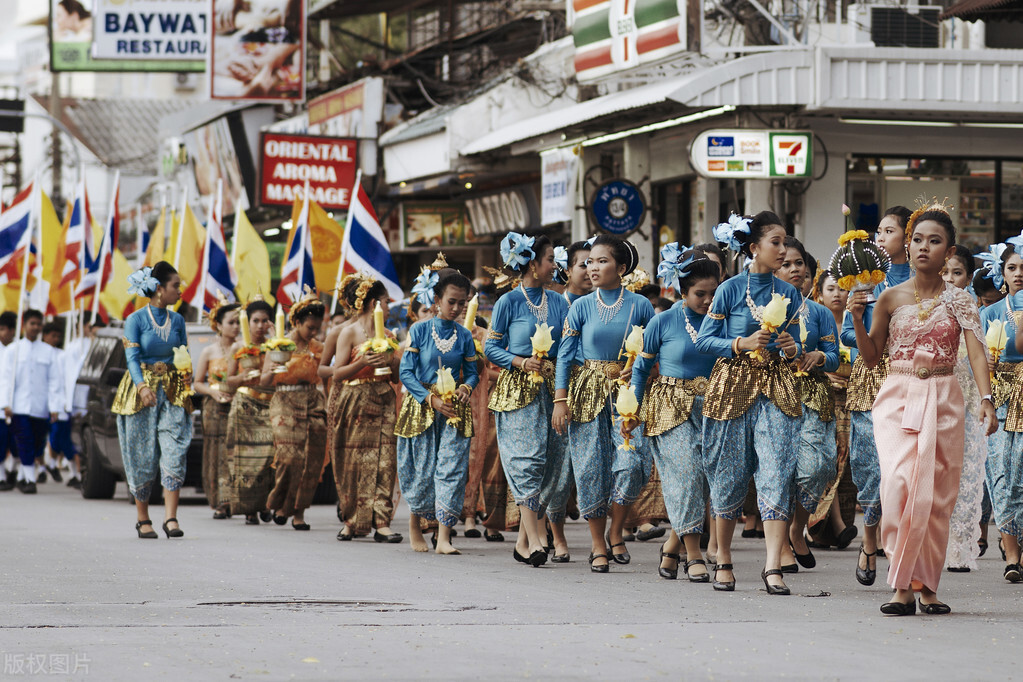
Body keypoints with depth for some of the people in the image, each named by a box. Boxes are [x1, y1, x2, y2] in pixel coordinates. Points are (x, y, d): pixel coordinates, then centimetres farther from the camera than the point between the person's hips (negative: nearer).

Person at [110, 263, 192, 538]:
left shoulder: (177, 320, 8)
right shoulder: (135, 320, -6)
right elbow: (132, 358, -13)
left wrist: (187, 375, -6)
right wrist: (143, 387, -29)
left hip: (172, 391, 3)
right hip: (141, 390, -3)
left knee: (175, 451, -11)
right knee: (143, 455, 0)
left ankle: (171, 518, -13)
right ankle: (143, 519, 13)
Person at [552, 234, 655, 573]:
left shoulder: (639, 306, 1)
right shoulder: (581, 307, 2)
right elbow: (565, 354, 1)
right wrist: (560, 400, -5)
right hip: (589, 392, 1)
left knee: (631, 461, -15)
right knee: (591, 467, -1)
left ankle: (616, 533, 6)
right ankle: (598, 546, 10)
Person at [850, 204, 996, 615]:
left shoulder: (959, 302, 4)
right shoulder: (890, 298, 6)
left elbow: (976, 353, -7)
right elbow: (871, 357, 10)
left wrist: (986, 400, -21)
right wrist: (857, 319, -6)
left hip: (942, 401, 0)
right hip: (898, 398, 0)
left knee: (936, 495, 0)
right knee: (899, 482, -18)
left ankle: (927, 586, 9)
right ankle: (903, 585, -14)